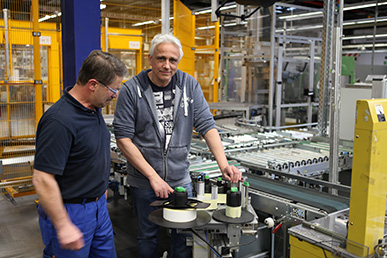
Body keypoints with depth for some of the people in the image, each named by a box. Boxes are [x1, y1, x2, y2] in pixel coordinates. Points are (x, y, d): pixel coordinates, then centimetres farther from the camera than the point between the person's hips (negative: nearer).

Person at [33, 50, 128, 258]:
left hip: (99, 206, 9)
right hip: (71, 212, -8)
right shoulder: (59, 120, -26)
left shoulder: (94, 108, 3)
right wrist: (63, 226, -23)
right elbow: (42, 179, -26)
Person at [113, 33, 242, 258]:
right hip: (143, 180, -1)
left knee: (183, 235, 12)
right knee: (148, 235, 15)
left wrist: (224, 164, -18)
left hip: (181, 179, 2)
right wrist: (153, 176, -15)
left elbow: (207, 126, -5)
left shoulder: (190, 85, -2)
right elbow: (123, 138, -11)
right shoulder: (132, 89, -9)